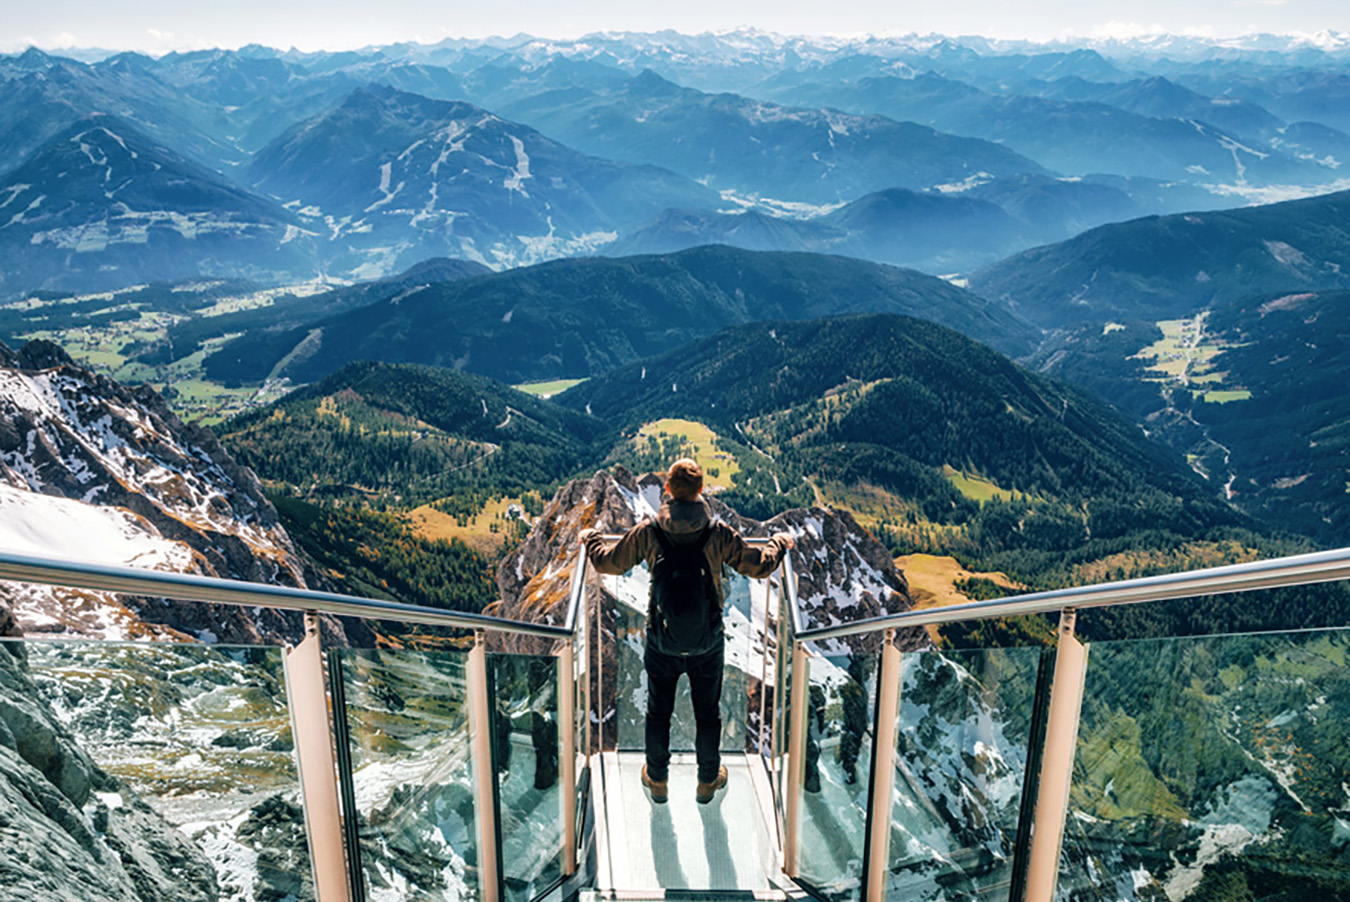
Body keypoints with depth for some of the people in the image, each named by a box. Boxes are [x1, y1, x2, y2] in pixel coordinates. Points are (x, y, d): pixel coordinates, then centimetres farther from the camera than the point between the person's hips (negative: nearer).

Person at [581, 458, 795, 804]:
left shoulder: (648, 532, -14)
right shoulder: (718, 533, -15)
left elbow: (609, 563, 0)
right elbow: (759, 566, -5)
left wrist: (590, 539, 21)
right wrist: (780, 543, 15)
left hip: (661, 643, 0)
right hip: (708, 644, 0)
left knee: (658, 712, 19)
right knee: (708, 713, 19)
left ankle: (657, 779, 35)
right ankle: (708, 780, 35)